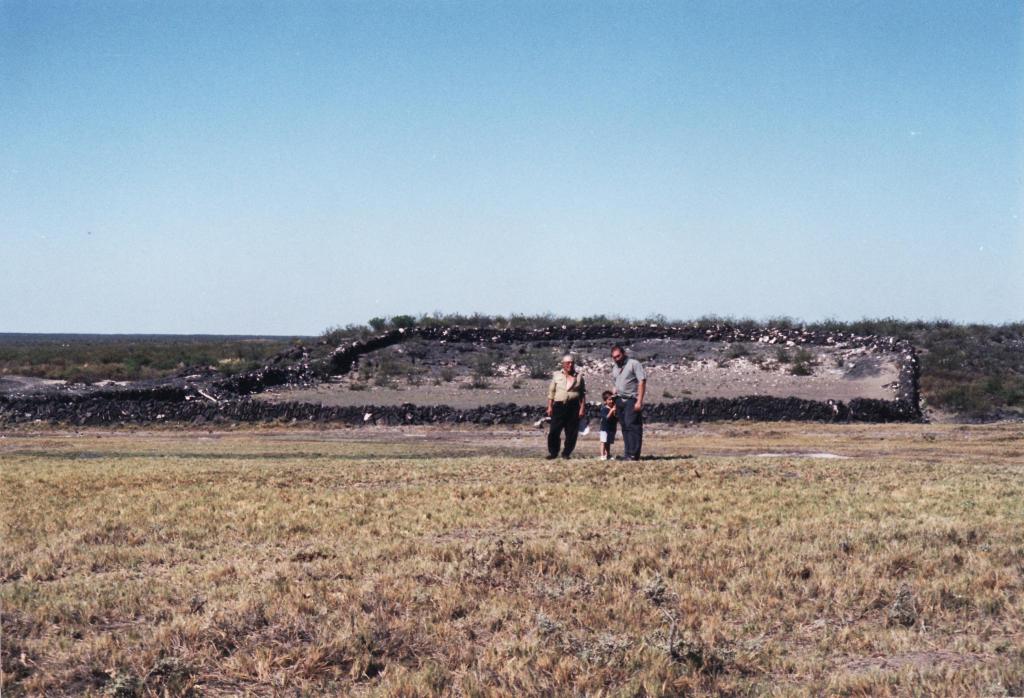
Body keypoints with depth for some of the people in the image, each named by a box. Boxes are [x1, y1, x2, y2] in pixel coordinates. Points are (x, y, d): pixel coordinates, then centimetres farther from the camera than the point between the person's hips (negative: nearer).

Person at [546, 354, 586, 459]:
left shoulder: (579, 376, 10)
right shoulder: (557, 375, 10)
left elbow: (583, 394, 10)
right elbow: (551, 391, 10)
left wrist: (582, 408, 1)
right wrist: (549, 406, 3)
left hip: (573, 407, 1)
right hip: (559, 406, -1)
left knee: (572, 433, 0)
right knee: (554, 431, -6)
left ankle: (566, 453, 11)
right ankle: (553, 452, 5)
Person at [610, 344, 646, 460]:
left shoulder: (633, 364, -5)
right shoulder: (615, 368, 18)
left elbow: (642, 381, -11)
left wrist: (639, 401, -17)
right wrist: (615, 403, 17)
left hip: (631, 400, -7)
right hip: (620, 400, 7)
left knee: (632, 425, -13)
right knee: (624, 427, 6)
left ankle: (633, 454, -16)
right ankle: (627, 454, 9)